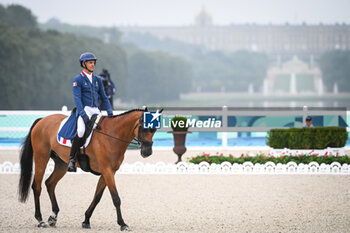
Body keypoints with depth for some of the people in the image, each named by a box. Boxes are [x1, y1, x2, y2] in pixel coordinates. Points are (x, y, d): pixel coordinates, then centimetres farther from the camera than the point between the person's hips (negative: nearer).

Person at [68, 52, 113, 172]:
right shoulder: (77, 80, 1)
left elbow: (104, 98, 21)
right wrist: (83, 114, -22)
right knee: (81, 131, -32)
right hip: (84, 110, -6)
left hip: (96, 110, 6)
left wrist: (110, 112, 6)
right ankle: (72, 159, -23)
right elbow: (77, 98, -9)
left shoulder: (98, 80, 19)